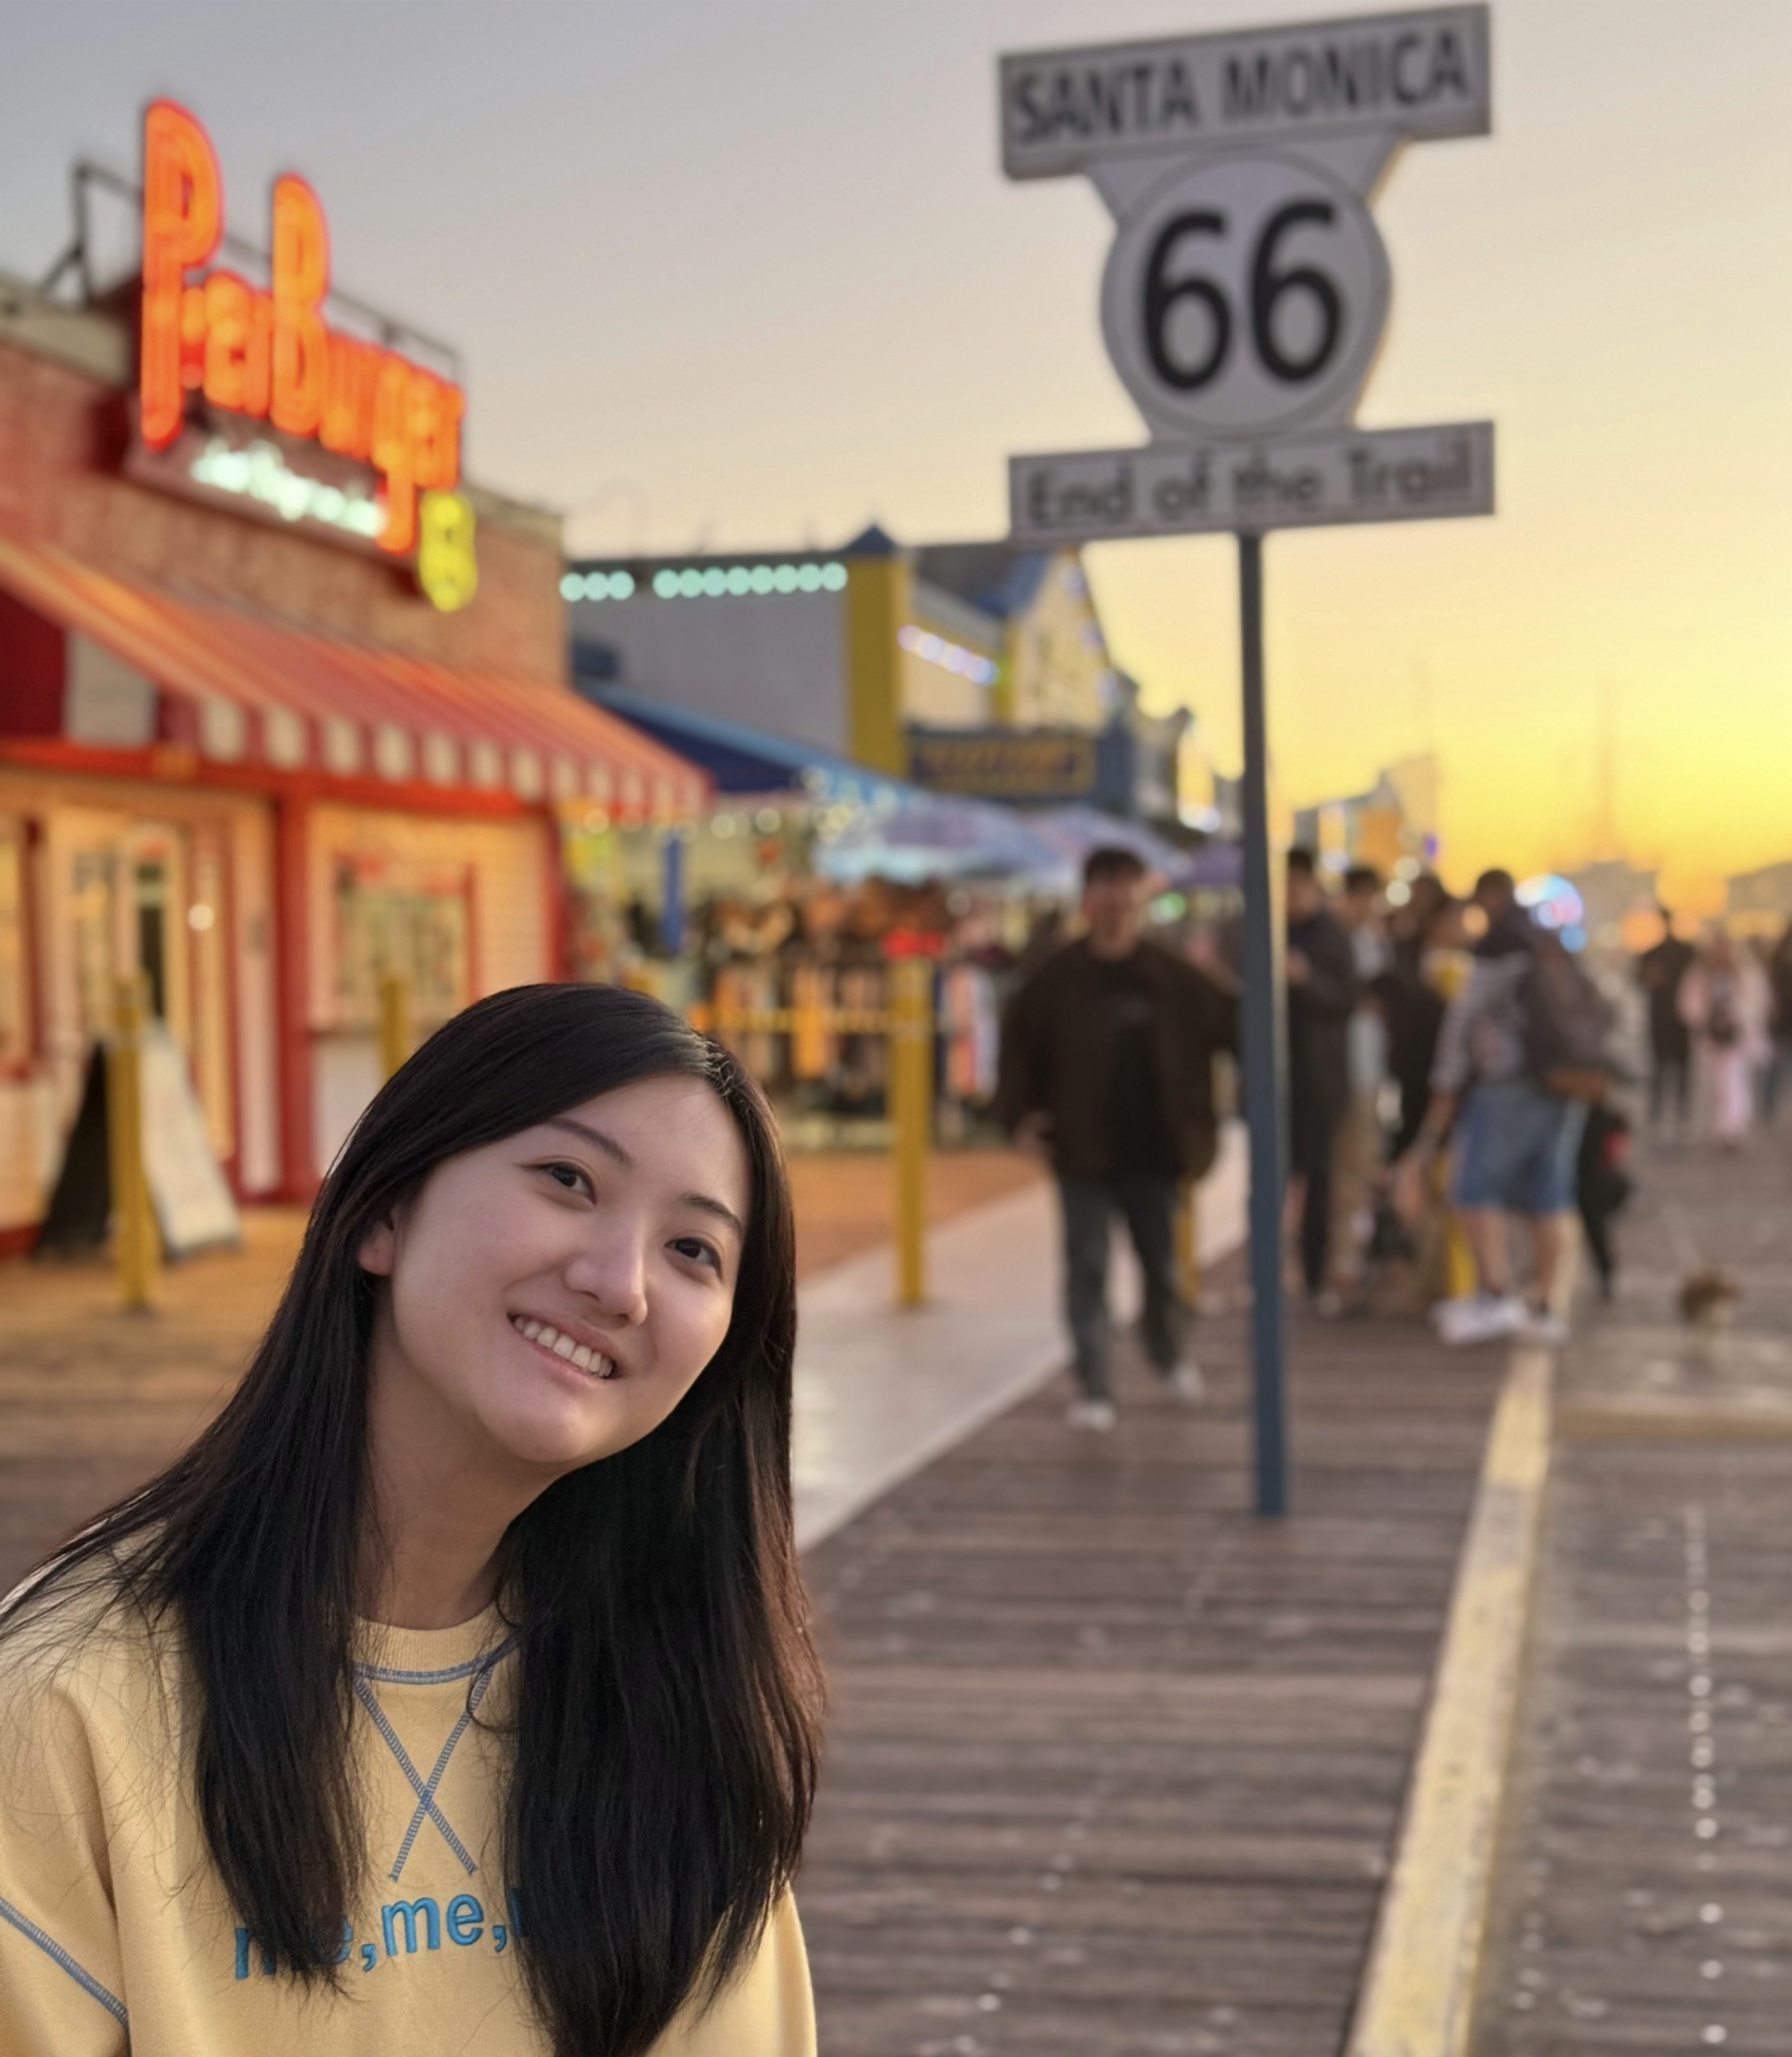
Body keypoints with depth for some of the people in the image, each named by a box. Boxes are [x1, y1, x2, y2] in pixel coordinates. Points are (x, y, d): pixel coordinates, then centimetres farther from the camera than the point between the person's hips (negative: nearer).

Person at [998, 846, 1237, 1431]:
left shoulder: (1170, 978, -2)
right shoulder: (1057, 980, -5)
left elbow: (1226, 1021, 5)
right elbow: (1018, 1045, 2)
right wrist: (1020, 1114, -7)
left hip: (1152, 1149, 2)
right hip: (1082, 1152, -2)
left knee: (1162, 1261, 16)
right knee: (1087, 1268, -2)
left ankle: (1170, 1351, 42)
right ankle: (1092, 1388, 5)